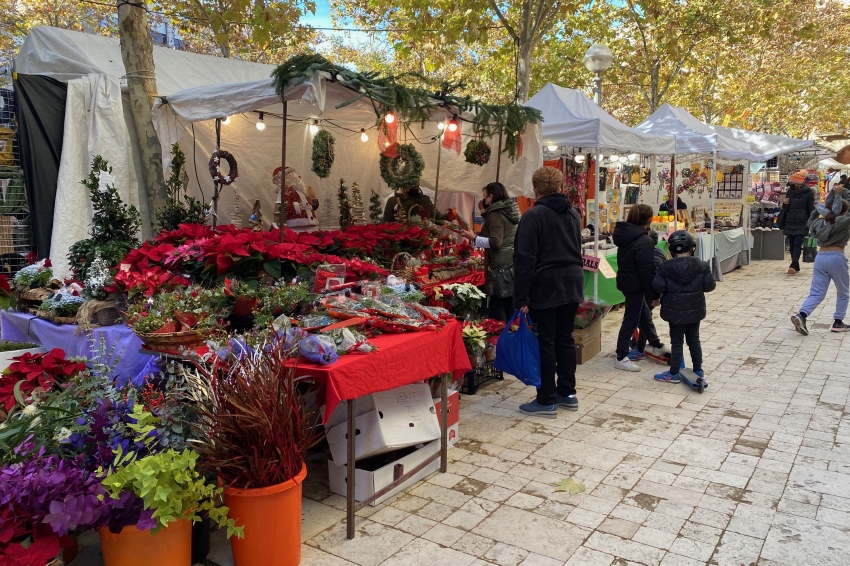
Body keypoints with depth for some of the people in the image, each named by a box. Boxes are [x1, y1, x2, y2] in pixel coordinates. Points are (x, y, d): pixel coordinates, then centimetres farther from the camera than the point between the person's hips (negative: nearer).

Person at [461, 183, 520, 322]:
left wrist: (474, 238, -8)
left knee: (497, 306, -5)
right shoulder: (511, 211, 16)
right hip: (513, 264, 9)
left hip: (502, 266, -9)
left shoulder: (495, 214, -9)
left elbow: (496, 242, -17)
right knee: (509, 305, 11)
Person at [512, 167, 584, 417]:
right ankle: (567, 393, 22)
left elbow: (525, 259, -15)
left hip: (546, 286, -7)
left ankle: (547, 401, 6)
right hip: (573, 283, 7)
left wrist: (521, 297, -14)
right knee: (565, 339, 14)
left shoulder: (533, 215, -10)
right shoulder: (573, 213, 13)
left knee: (546, 342, 0)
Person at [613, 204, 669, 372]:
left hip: (626, 281, 9)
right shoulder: (644, 241, -21)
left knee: (644, 314, 22)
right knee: (631, 320, -2)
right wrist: (654, 294, -15)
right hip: (636, 285, -9)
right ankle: (621, 358, 4)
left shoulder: (625, 234, 5)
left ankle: (655, 345, 39)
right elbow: (648, 271, -21)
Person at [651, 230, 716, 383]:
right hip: (695, 311, 3)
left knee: (677, 342, 5)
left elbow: (658, 287, -14)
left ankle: (674, 374, 11)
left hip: (675, 311, -2)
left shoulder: (666, 268, -12)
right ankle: (698, 370, 27)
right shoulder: (702, 266, -7)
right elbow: (709, 286, -5)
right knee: (694, 340, 17)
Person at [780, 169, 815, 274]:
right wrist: (785, 203, -3)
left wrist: (810, 222, -8)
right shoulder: (790, 191, 10)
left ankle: (793, 266, -22)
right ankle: (796, 267, 15)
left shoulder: (808, 193, -2)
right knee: (792, 245, 7)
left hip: (802, 223, -5)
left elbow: (811, 209, -1)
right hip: (790, 222, 5)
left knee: (797, 244, -13)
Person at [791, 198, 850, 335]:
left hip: (820, 257, 5)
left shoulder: (820, 222, 11)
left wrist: (817, 209, 29)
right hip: (836, 258, -5)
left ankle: (801, 315, -19)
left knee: (816, 293, 4)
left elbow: (810, 221, 33)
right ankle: (838, 322, 16)